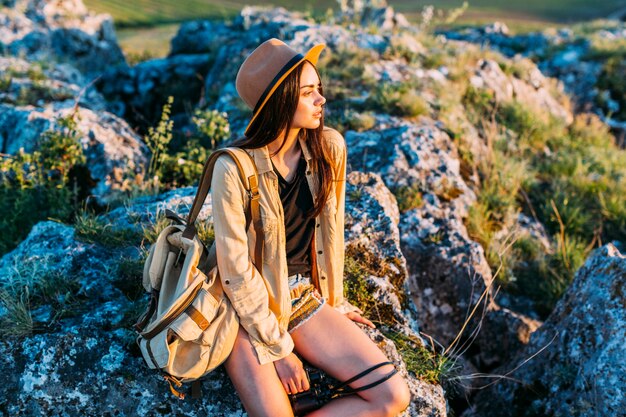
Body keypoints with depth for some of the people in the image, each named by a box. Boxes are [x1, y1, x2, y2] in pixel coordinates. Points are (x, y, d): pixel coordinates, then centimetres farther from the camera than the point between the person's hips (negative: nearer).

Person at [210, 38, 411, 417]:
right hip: (247, 307, -5)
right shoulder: (234, 168, -21)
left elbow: (331, 230, 5)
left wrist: (336, 302, 13)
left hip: (305, 299, 5)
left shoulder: (329, 147, -6)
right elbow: (236, 270, -17)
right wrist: (279, 348, -13)